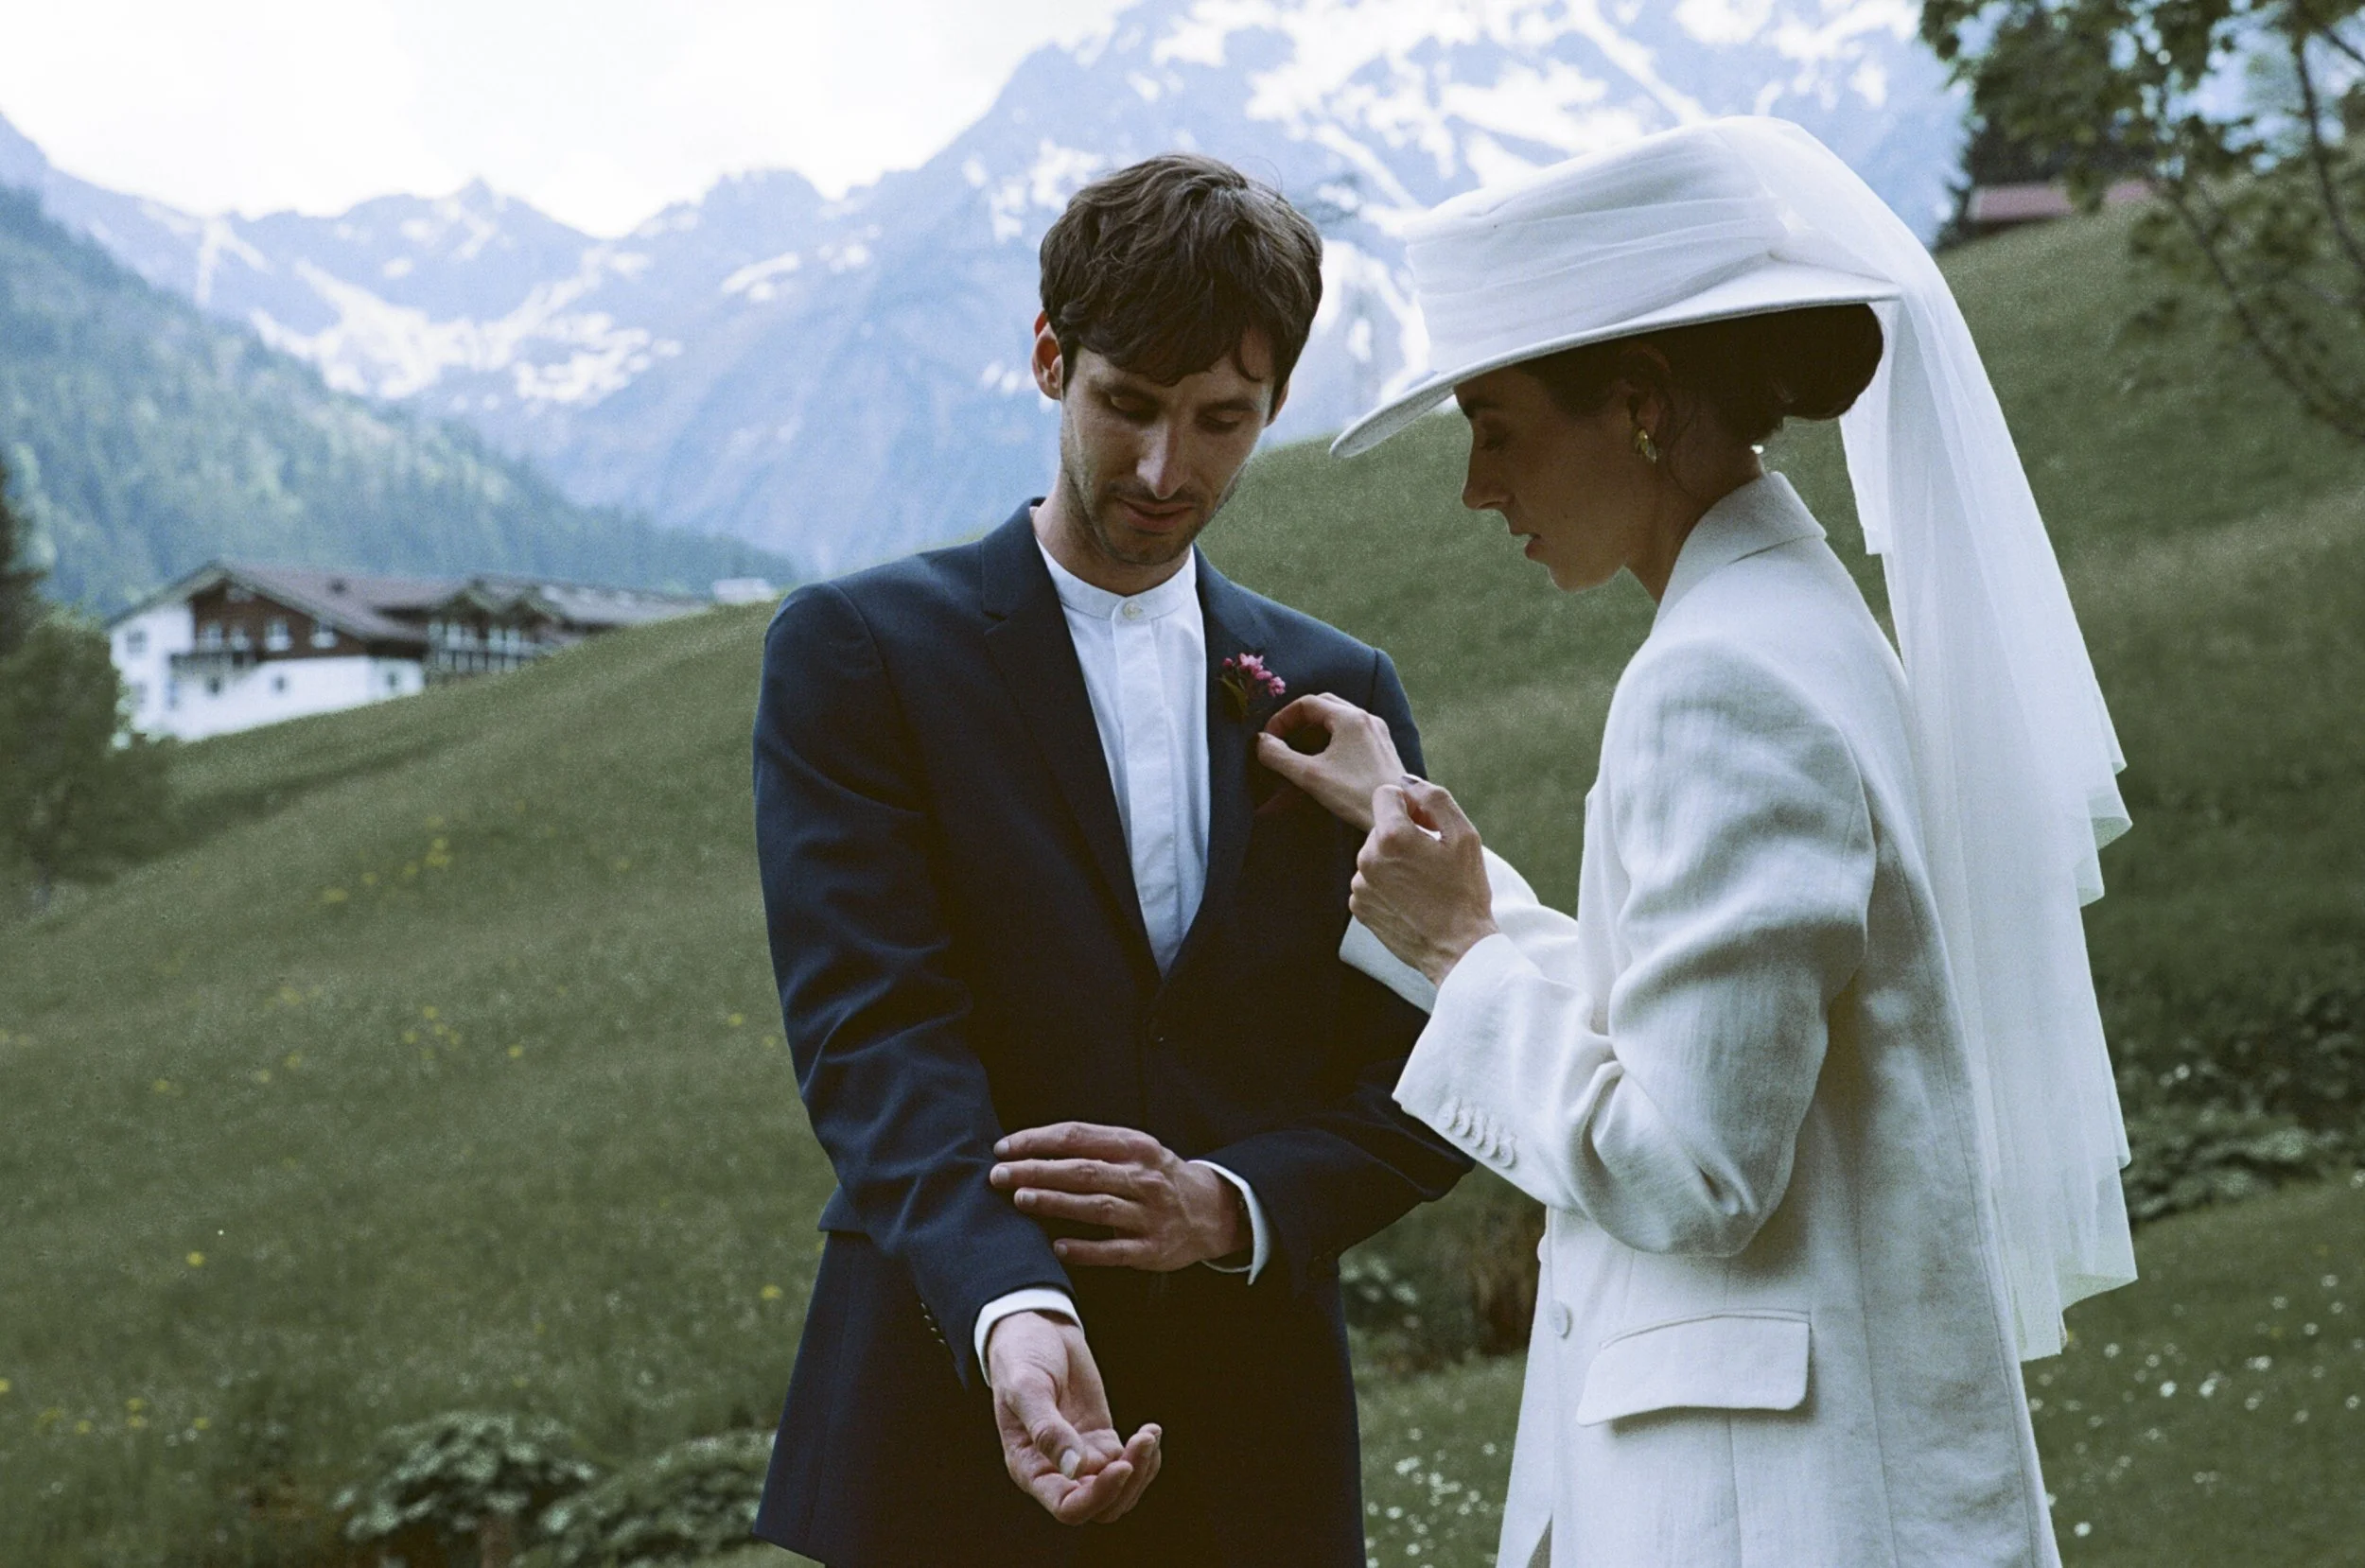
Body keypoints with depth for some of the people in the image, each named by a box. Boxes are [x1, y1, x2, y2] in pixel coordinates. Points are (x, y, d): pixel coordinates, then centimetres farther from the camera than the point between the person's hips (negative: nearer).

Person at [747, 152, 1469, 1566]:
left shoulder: (1341, 694, 10)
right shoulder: (856, 652, 0)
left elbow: (1424, 1082, 6)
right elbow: (873, 1026, -12)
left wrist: (1232, 1207, -13)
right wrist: (1010, 1310, -27)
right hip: (951, 1422, -2)